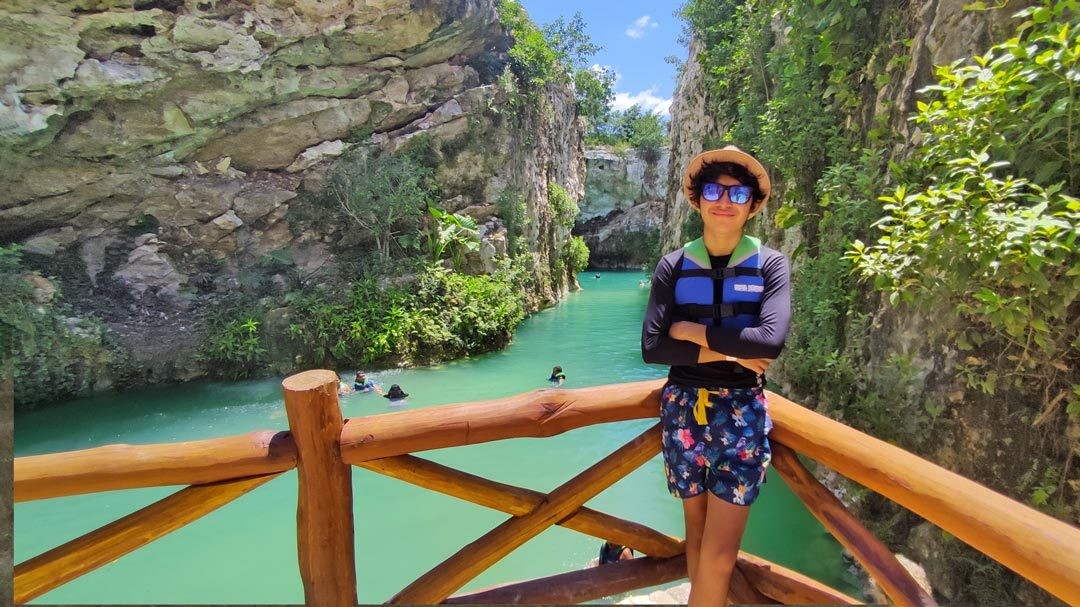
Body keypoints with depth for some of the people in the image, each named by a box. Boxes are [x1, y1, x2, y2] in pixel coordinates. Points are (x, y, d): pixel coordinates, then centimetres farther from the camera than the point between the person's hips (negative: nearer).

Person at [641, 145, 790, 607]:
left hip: (741, 412, -1)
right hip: (683, 408, 2)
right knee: (696, 530, 17)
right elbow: (652, 347, -10)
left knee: (719, 554, 0)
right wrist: (727, 352, -14)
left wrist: (692, 331, -12)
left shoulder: (770, 265, -2)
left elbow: (770, 341, -18)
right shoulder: (673, 266, -1)